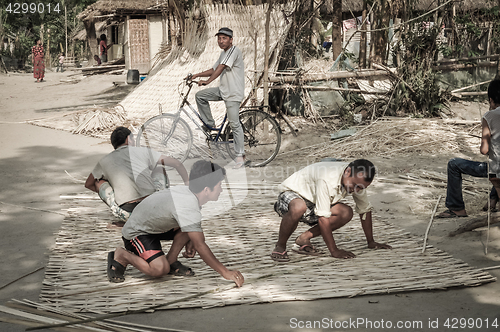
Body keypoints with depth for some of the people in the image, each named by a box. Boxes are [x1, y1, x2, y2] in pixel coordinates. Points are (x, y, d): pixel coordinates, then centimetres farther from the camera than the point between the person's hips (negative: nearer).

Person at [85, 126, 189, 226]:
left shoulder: (104, 162, 15)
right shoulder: (142, 151, 13)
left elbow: (88, 184, 32)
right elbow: (177, 164, 15)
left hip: (128, 213, -1)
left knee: (98, 182, 22)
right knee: (160, 170, 28)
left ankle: (127, 219, 10)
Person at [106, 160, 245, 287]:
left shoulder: (187, 192, -8)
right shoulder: (188, 208, -35)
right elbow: (200, 246, -33)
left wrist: (189, 241, 6)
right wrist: (225, 272, -30)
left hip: (155, 225, 9)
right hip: (136, 233, -9)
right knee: (160, 269, -28)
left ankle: (171, 261, 5)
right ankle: (122, 256, -5)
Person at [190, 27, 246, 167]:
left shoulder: (234, 51, -15)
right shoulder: (224, 53, 16)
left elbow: (221, 68, -22)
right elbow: (214, 69, 22)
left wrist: (207, 81, -27)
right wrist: (197, 75, 11)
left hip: (233, 93, -9)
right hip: (223, 90, 9)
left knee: (234, 124, -7)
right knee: (200, 95, 2)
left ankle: (240, 155, 1)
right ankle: (209, 124, 15)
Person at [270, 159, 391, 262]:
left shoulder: (357, 179, -13)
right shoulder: (327, 180, -37)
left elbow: (365, 210, 0)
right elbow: (323, 218, -36)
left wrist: (371, 242, 2)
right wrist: (334, 251, -32)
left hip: (311, 203, 7)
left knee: (346, 213, -16)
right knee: (298, 208, -42)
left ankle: (303, 239, -6)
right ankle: (280, 246, -18)